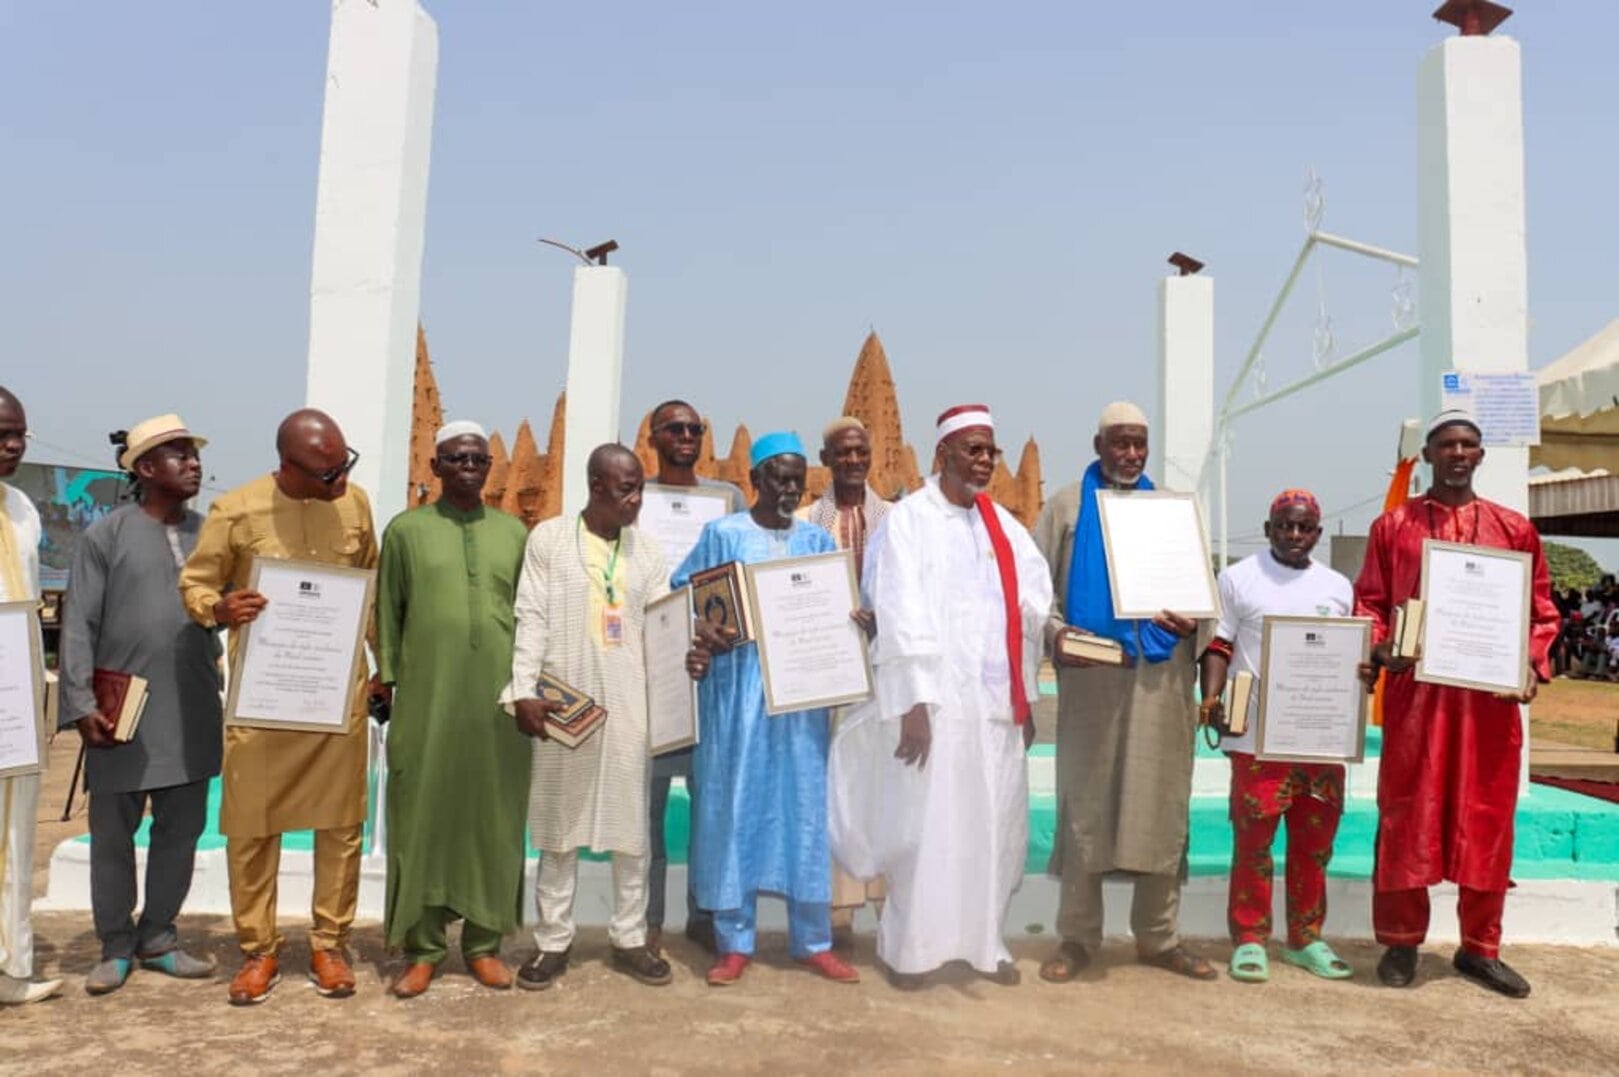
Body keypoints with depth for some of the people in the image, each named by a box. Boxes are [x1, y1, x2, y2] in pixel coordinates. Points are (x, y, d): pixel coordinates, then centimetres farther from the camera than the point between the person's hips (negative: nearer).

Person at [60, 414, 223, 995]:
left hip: (192, 714, 4)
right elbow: (78, 625, -4)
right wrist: (81, 703, -10)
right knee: (113, 833, 8)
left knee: (181, 828, 11)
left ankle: (158, 938, 26)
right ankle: (115, 947, 23)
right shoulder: (106, 535, -3)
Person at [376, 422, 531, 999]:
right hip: (426, 700, -1)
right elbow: (387, 614, 7)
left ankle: (484, 941, 17)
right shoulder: (406, 529, 6)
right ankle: (422, 948, 14)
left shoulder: (513, 532, 10)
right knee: (423, 816, 3)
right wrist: (386, 681, 1)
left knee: (493, 817, 6)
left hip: (497, 701, 2)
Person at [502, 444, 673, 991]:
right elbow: (531, 619, -4)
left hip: (629, 703, 3)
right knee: (560, 822, 6)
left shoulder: (646, 549, 9)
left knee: (632, 822, 7)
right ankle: (553, 940, 18)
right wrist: (523, 691, -12)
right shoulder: (549, 538, 1)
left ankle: (629, 938, 19)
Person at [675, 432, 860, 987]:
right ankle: (734, 942, 13)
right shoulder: (722, 534, 1)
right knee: (735, 806, 1)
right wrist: (701, 631, -20)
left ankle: (813, 940, 16)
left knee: (806, 807, 5)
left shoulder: (818, 541, 10)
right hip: (737, 687, -2)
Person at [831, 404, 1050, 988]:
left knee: (996, 828, 10)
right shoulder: (909, 520, -4)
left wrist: (1027, 696, 8)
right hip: (937, 700, -5)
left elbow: (1033, 609, 13)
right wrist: (914, 704, -17)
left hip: (999, 702, 6)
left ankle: (985, 940, 24)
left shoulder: (1004, 525, 14)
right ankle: (906, 946, 15)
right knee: (925, 827, 0)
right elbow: (901, 617, -11)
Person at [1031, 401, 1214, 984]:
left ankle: (1159, 936, 17)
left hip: (1162, 676, 2)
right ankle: (1077, 936, 12)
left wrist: (1191, 620, -8)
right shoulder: (1067, 505, 9)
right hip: (1091, 676, -2)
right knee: (1085, 804, 2)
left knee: (1160, 804, 5)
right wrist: (1054, 631, -15)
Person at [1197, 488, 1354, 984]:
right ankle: (1249, 939, 10)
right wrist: (1211, 699, -16)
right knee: (1253, 837, -2)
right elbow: (1218, 645, -1)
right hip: (1258, 735, -4)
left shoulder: (1338, 587, 14)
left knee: (1315, 840, 11)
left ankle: (1306, 938, 24)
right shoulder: (1238, 578, 2)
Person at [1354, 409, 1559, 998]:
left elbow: (1541, 609, 10)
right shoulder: (1392, 526, 7)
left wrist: (1531, 663, -7)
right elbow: (1371, 602, 5)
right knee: (1407, 815, 3)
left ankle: (1480, 948, 20)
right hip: (1414, 690, -1)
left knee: (1487, 817, 7)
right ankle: (1401, 941, 14)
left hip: (1491, 693, 2)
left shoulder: (1514, 529, 10)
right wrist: (1375, 651, -12)